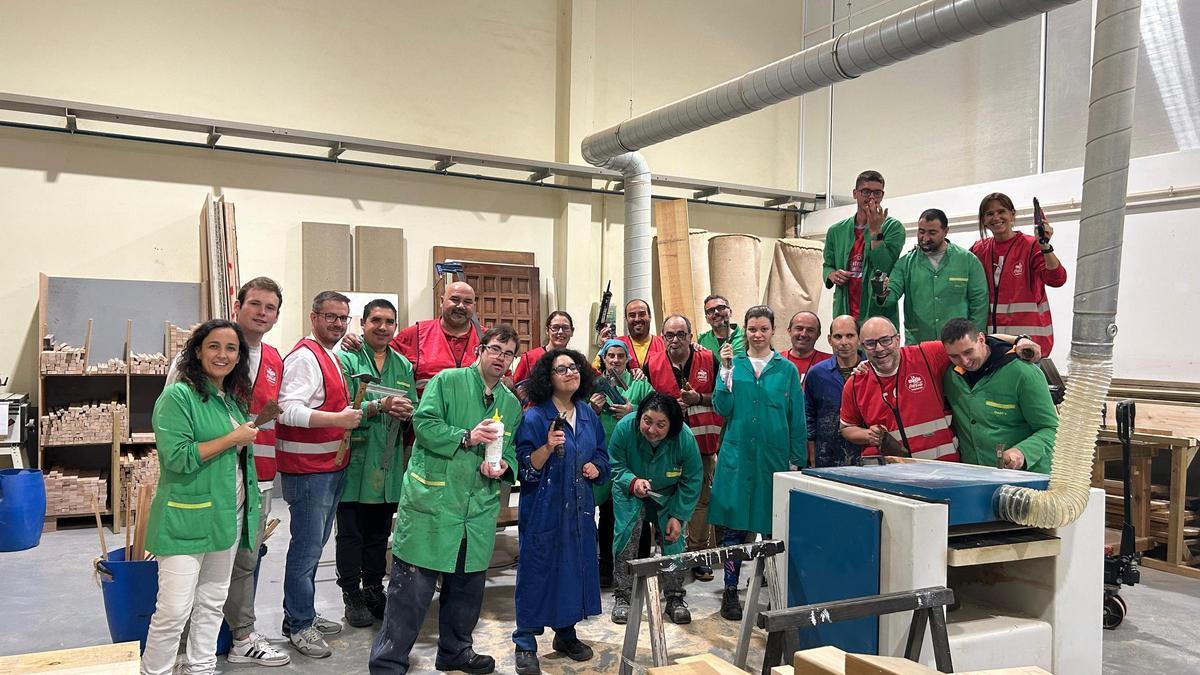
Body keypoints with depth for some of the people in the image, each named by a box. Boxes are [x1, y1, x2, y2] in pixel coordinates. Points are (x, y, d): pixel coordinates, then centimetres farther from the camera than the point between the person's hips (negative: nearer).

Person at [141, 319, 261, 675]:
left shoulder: (234, 398, 12)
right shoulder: (179, 396, -11)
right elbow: (177, 457, -21)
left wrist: (250, 506, 16)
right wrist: (234, 438, -16)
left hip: (228, 518, 8)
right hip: (186, 521, -7)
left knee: (212, 603, 16)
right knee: (174, 609, -5)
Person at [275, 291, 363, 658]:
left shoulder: (331, 357, 16)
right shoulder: (305, 356, -15)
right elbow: (289, 410, -26)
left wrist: (349, 413, 12)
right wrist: (337, 419, -31)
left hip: (331, 466, 10)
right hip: (307, 470, -10)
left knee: (313, 545, 18)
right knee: (307, 548, -1)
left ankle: (302, 614, 30)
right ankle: (299, 626, 11)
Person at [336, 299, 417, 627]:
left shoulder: (403, 365, 12)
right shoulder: (346, 360, -4)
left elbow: (415, 412, 10)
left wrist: (407, 411, -12)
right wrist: (379, 406, -24)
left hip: (389, 464, 5)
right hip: (355, 462, -5)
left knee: (379, 533, 15)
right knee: (350, 533, 5)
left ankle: (373, 590, 29)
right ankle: (352, 595, 17)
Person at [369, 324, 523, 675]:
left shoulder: (511, 403, 14)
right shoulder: (447, 381, -3)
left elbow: (510, 450, 16)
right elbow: (424, 423, -13)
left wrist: (504, 465, -5)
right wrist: (466, 437, -22)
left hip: (479, 510, 6)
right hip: (431, 499, -6)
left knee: (468, 586, 16)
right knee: (412, 587, -4)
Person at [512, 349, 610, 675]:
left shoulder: (588, 414, 7)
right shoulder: (534, 418, -12)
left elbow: (602, 454, 17)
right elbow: (525, 469, -15)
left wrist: (596, 467, -3)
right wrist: (548, 447, -30)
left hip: (579, 507, 6)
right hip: (544, 508, -6)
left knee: (576, 565, 12)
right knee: (538, 569, 0)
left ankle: (566, 633, 29)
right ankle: (526, 644, 12)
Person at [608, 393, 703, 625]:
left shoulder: (685, 438, -28)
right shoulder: (625, 428, -30)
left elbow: (691, 481, -13)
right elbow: (616, 467, -15)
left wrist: (678, 516, -15)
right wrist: (632, 482, -36)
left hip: (668, 496, 1)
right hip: (630, 494, 0)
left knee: (673, 539, -4)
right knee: (627, 536, -12)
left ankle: (674, 599, 11)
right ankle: (622, 597, -1)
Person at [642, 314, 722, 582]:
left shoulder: (709, 360, -1)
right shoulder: (652, 365, 2)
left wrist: (699, 398, -13)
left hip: (701, 442, -1)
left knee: (701, 499, 4)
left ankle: (698, 555, 16)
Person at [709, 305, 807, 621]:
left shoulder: (786, 369, 4)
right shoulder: (734, 364, 5)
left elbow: (797, 420, 5)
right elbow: (722, 409, -4)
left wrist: (798, 461, 2)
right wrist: (727, 370, -13)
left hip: (774, 457, 0)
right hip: (737, 455, 0)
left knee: (775, 526, 5)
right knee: (734, 526, 3)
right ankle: (730, 592, 14)